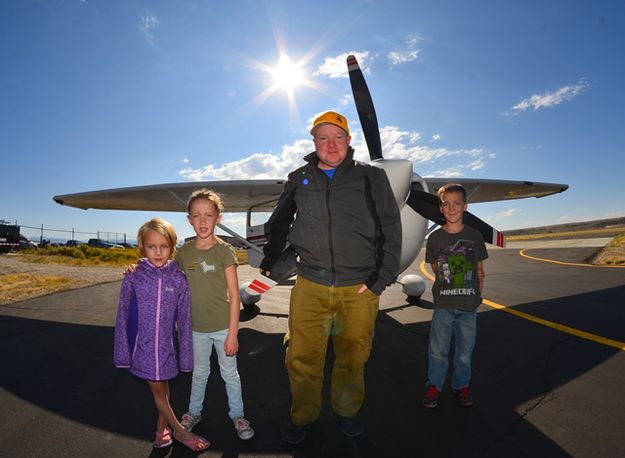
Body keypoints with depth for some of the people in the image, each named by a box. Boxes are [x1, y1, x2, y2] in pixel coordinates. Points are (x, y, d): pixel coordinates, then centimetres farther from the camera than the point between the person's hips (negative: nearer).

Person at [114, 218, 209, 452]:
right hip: (142, 345, 0)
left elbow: (184, 320, -4)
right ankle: (179, 431, 30)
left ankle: (162, 426, 42)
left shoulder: (178, 279, -9)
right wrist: (122, 351, 1)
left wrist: (185, 354, 0)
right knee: (157, 390, 10)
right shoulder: (132, 279, -10)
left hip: (167, 344, 0)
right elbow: (123, 317, -2)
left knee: (163, 387, 17)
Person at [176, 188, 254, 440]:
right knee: (199, 372, 23)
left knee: (229, 373, 14)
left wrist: (232, 333, -14)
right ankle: (194, 412, 46)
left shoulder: (224, 251, -14)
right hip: (197, 327, 3)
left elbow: (234, 296, -13)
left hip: (222, 325, -3)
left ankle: (237, 415, 35)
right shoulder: (184, 252, -4)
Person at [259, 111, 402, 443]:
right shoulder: (298, 180, 9)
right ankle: (303, 416, 31)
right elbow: (279, 223, 21)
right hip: (310, 285, 1)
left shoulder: (371, 178, 4)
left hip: (359, 288, 0)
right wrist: (270, 259, 12)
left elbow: (390, 229, 3)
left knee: (352, 358, 13)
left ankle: (346, 411, 41)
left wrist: (382, 277, -4)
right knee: (302, 358, 4)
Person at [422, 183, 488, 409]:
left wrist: (478, 296, 5)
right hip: (443, 304, -1)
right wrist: (448, 280, -1)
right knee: (437, 349, 5)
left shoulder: (475, 236, -2)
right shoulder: (435, 237, -4)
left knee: (465, 348, 14)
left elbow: (479, 271, 6)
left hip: (469, 305, 1)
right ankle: (434, 385, 24)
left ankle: (461, 385, 34)